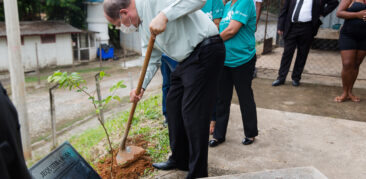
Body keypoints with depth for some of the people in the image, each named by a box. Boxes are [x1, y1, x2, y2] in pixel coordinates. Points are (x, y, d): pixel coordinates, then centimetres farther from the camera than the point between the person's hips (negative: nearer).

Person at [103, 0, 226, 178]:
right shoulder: (143, 25, 14)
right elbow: (152, 60, 20)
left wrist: (164, 15, -32)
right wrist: (141, 87, 12)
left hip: (205, 51, -10)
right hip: (187, 60, 10)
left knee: (193, 113, -7)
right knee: (173, 106, 15)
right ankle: (179, 160, 33)